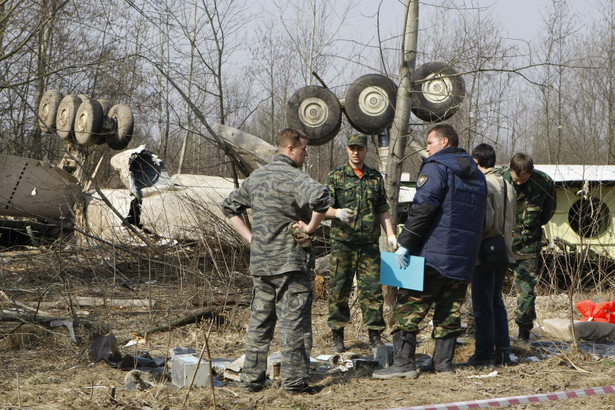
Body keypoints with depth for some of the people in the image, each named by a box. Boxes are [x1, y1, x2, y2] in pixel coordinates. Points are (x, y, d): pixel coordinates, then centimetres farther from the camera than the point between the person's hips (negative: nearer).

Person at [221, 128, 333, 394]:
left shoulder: (256, 177, 13)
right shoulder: (293, 177, -13)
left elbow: (230, 206, 23)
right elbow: (321, 198, -32)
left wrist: (249, 236, 15)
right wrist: (311, 226, -17)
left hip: (259, 262, 7)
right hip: (290, 262, -7)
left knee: (259, 321, 14)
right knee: (294, 321, -1)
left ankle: (251, 378, 16)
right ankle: (294, 381, 1)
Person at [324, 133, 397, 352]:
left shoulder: (376, 177, 13)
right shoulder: (335, 176, 4)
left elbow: (383, 210, 18)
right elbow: (324, 207, -1)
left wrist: (390, 234, 6)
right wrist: (337, 212, -23)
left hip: (369, 244, 2)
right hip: (342, 243, -2)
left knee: (372, 290, 0)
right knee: (338, 290, 0)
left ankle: (375, 336, 8)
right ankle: (337, 337, 9)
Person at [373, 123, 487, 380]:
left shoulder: (436, 168, -8)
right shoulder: (477, 175, 18)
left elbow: (422, 209, -18)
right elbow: (479, 217, 22)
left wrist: (404, 243, -15)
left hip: (432, 253, -7)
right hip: (464, 258, 7)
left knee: (409, 307, -4)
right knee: (450, 310, 12)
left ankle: (403, 363, -9)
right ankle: (443, 361, 12)